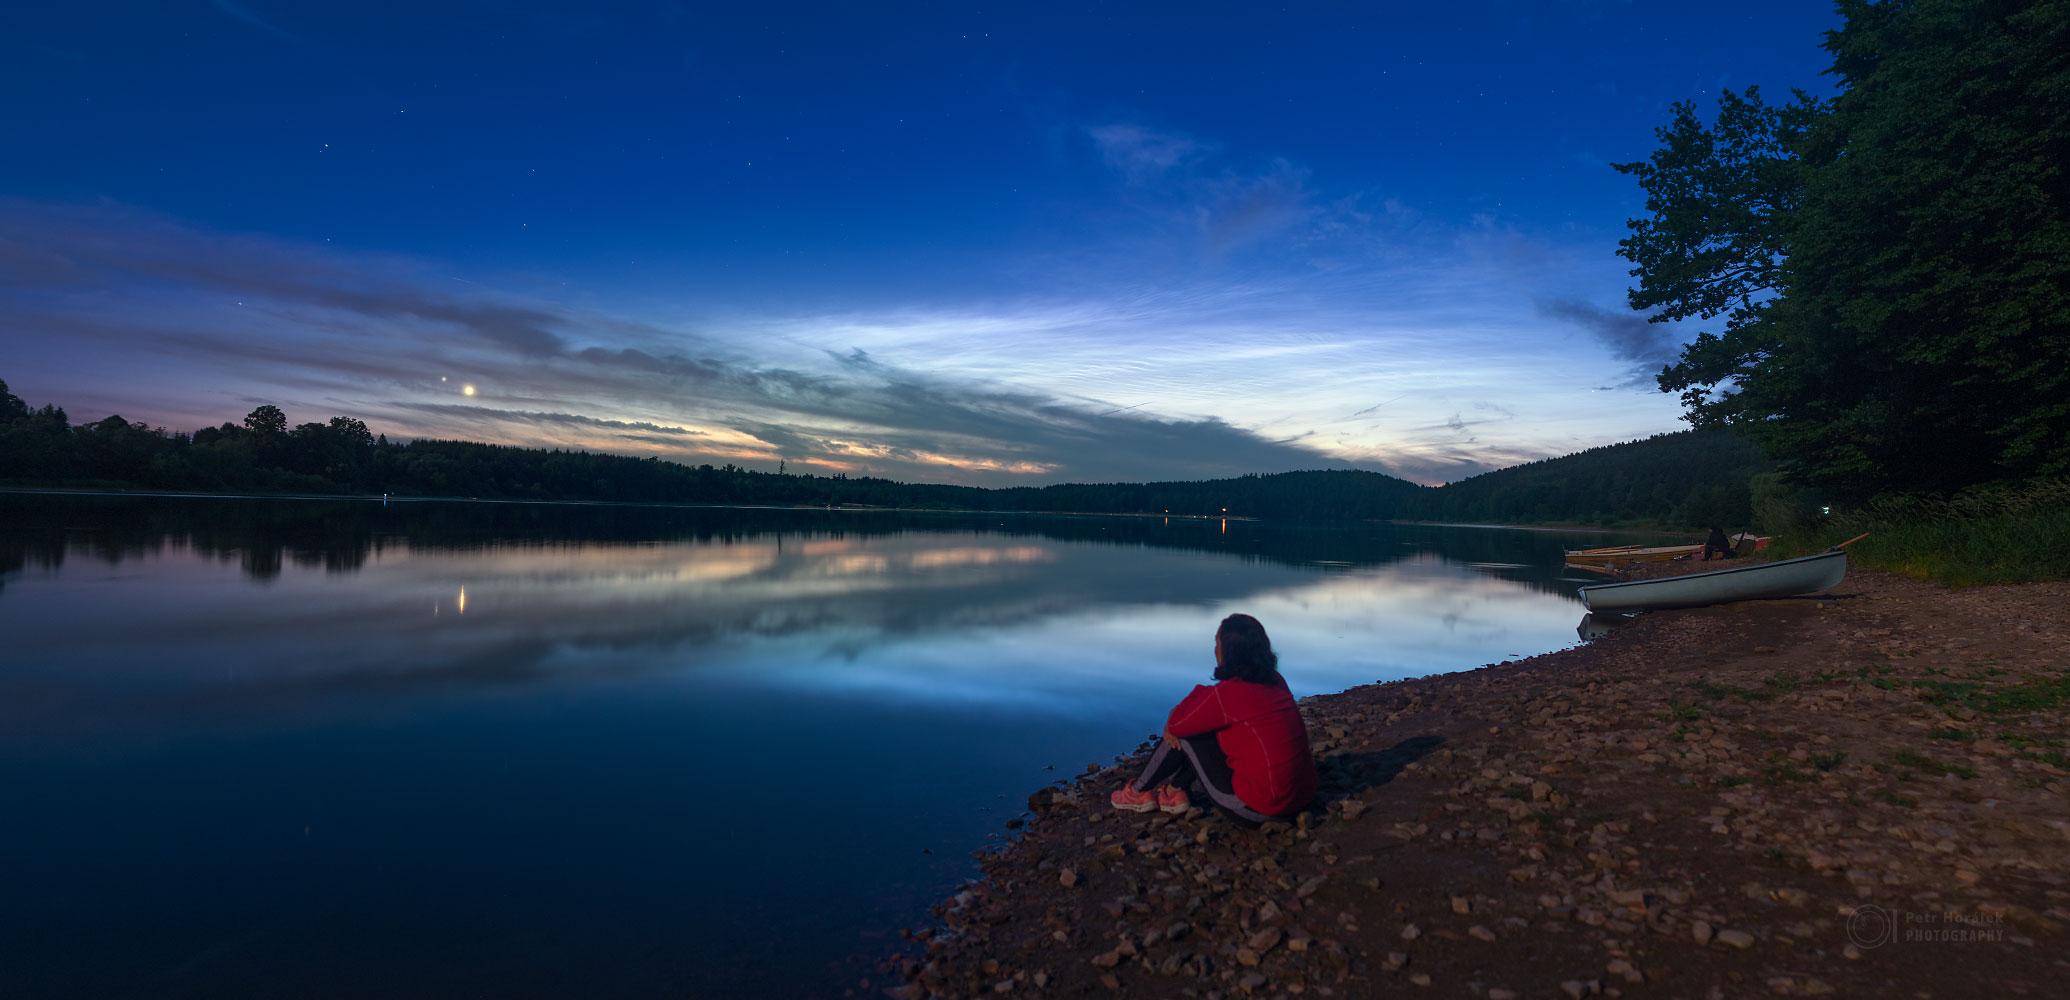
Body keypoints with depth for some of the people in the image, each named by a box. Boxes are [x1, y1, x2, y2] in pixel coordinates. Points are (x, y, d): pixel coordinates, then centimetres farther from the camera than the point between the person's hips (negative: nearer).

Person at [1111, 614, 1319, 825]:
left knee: (1183, 732, 6)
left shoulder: (1228, 693, -21)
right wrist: (1181, 712, 9)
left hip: (1255, 810, -8)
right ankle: (1174, 792, 34)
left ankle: (1140, 792, 27)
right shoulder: (1275, 682, 5)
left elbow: (1176, 725, -8)